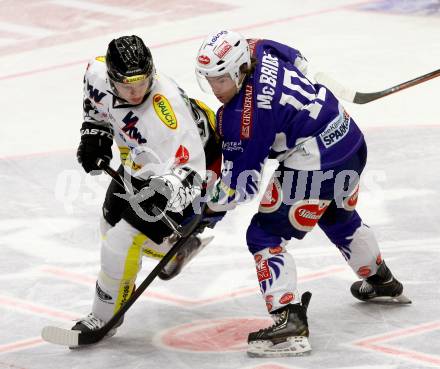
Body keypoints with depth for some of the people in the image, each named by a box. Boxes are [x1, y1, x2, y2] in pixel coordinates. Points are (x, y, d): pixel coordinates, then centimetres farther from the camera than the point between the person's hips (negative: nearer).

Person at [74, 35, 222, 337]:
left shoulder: (165, 110, -41)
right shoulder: (98, 72, -21)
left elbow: (188, 168, -43)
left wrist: (168, 189, -60)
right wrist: (95, 132, -1)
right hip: (144, 158, 8)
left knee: (126, 238, -14)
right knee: (112, 221, 20)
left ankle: (105, 317, 7)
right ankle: (178, 246, 45)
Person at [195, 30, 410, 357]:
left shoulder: (241, 116, -22)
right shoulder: (258, 51, 0)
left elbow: (240, 184, -16)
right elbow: (299, 62, 24)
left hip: (315, 164, -10)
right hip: (350, 138, 10)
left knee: (265, 235, -5)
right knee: (339, 217, 36)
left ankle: (290, 322, -18)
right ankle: (383, 282, 59)